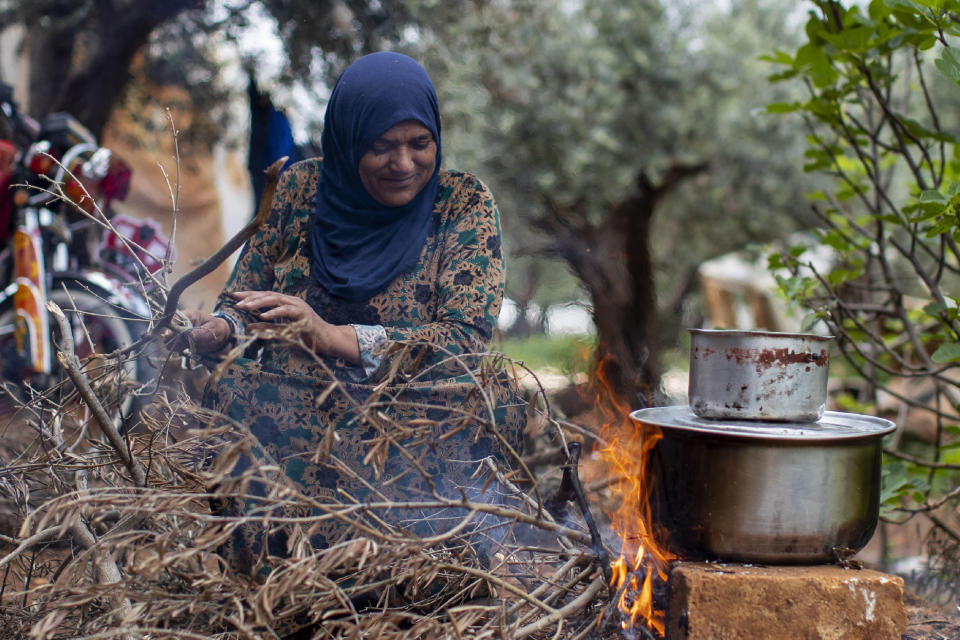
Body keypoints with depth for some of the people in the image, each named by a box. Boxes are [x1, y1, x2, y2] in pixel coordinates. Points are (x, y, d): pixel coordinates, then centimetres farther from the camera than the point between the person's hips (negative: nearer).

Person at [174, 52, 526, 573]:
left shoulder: (464, 205, 0)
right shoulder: (302, 188, 7)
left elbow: (466, 339, -12)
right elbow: (243, 299, 16)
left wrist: (334, 337, -23)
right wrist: (217, 330, -10)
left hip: (416, 422, -2)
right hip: (293, 409, 2)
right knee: (230, 391, -26)